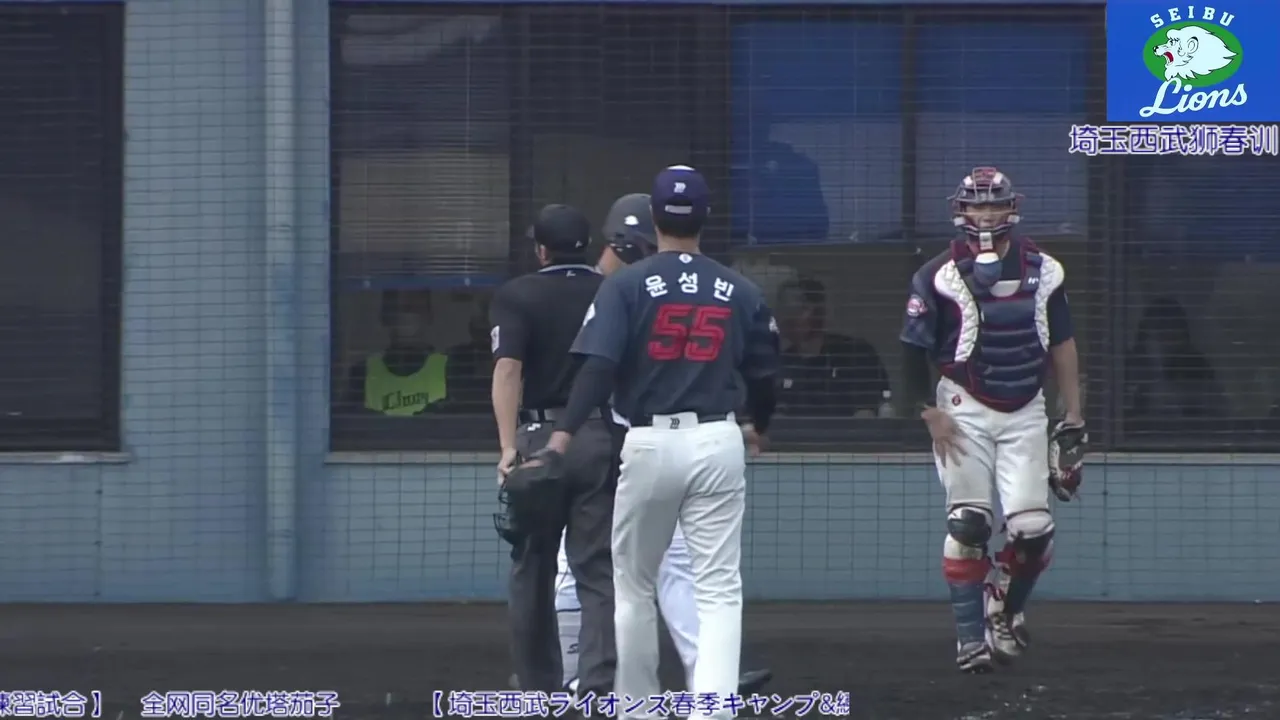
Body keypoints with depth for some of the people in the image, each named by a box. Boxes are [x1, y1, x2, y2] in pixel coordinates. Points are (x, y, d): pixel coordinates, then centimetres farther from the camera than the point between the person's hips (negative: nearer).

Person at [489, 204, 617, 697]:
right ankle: (599, 690, -13)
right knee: (600, 573, 0)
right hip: (603, 440, 1)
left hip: (538, 438, -1)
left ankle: (539, 691, 17)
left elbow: (508, 369, -12)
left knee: (533, 571, 11)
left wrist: (508, 447, -19)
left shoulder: (516, 296, 1)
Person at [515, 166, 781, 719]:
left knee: (635, 587, 15)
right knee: (719, 590, -1)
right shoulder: (739, 292, 5)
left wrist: (561, 441, -19)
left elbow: (598, 367, -14)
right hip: (718, 444, 1)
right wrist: (757, 430, 31)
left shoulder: (627, 285, -3)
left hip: (650, 445, -1)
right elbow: (765, 374, 11)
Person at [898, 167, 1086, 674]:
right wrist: (930, 413, -11)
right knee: (968, 527, -8)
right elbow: (913, 351, -4)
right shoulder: (940, 276, -7)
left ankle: (1005, 608, 22)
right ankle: (970, 636, 0)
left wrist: (1073, 414, 8)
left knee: (1033, 529, -5)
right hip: (964, 412, -3)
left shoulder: (1042, 271, 4)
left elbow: (1061, 343, 12)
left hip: (1026, 412, 3)